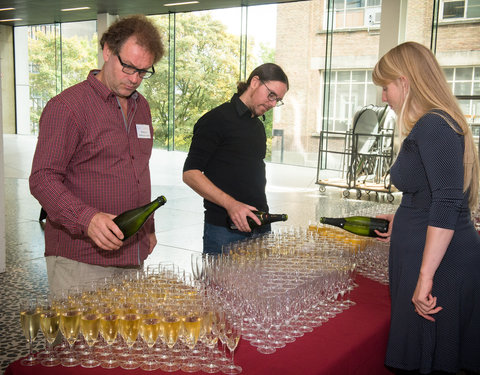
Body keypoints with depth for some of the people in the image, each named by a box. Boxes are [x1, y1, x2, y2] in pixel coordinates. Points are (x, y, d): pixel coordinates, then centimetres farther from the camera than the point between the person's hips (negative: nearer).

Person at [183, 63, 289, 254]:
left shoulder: (258, 126, 18)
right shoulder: (217, 119, -7)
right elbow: (190, 173, -13)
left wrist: (263, 214, 13)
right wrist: (231, 204, -23)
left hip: (260, 225, 7)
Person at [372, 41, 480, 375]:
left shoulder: (434, 126, -16)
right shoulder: (438, 123, 15)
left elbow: (447, 203, -25)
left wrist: (426, 276, -25)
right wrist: (404, 220, 29)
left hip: (439, 261, -10)